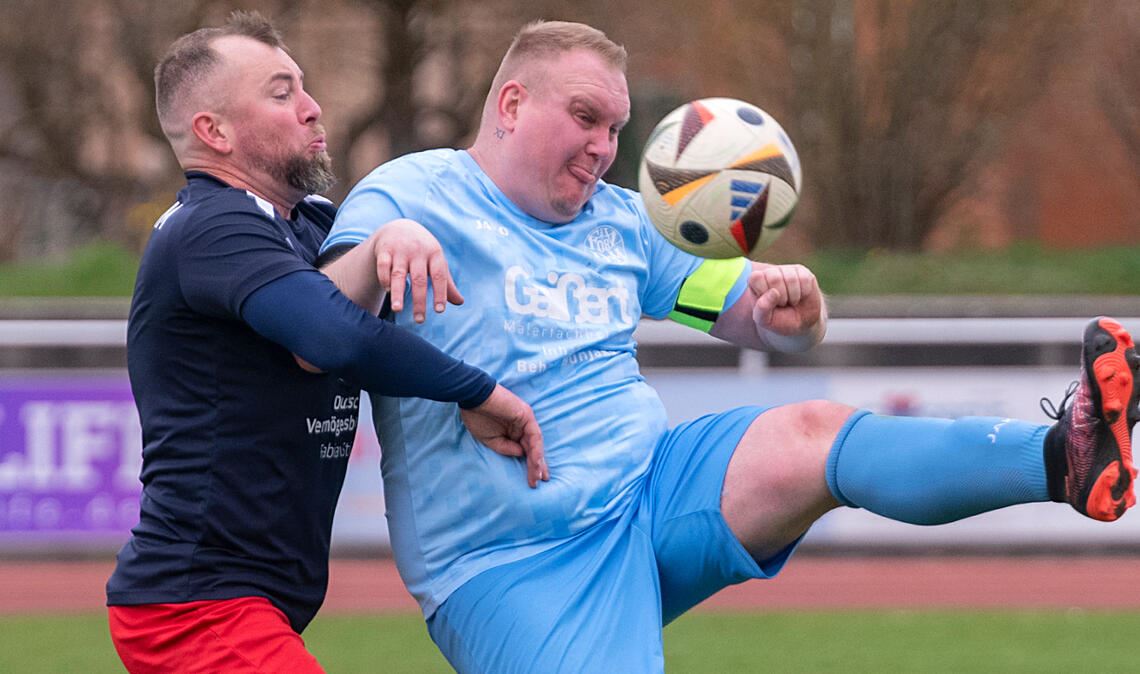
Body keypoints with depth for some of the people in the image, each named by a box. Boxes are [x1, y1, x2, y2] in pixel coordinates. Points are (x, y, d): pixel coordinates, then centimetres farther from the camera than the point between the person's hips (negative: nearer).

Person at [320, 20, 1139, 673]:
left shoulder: (620, 220, 17)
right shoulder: (413, 194, -3)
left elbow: (768, 321, 17)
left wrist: (797, 305, -9)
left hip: (655, 486, 5)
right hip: (517, 566, -4)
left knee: (810, 434, -23)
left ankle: (1064, 458, -42)